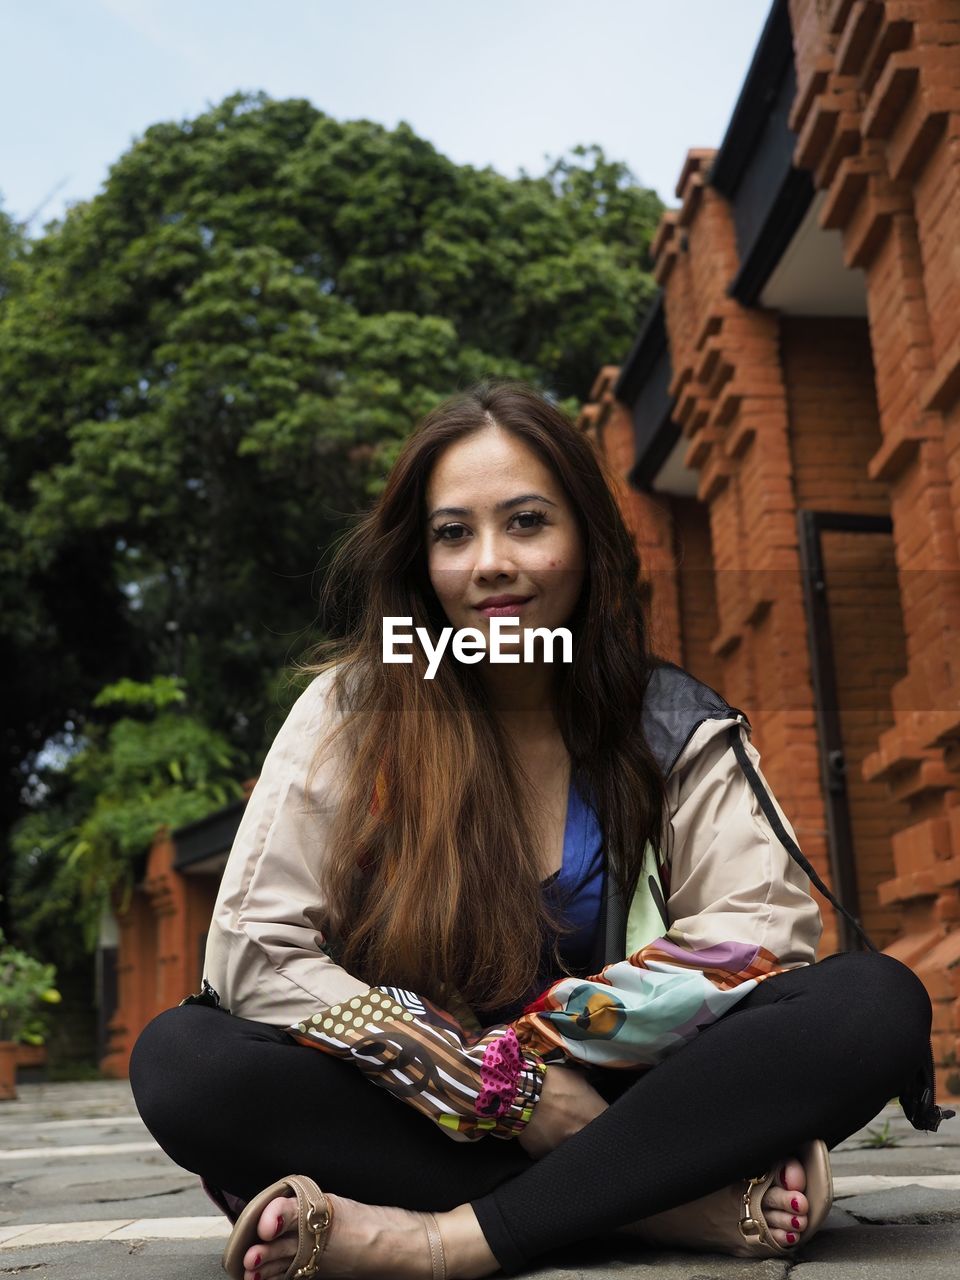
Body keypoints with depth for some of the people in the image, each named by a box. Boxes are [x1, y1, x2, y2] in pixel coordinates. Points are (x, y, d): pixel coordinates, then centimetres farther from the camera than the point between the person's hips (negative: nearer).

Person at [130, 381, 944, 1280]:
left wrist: (532, 1048, -20)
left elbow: (761, 928, -10)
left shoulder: (675, 725, 1)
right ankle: (667, 1207, -27)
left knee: (877, 1005, -24)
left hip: (615, 1105, 1)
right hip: (428, 1122, 0)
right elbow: (252, 952, -12)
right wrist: (509, 1088, -18)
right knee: (180, 1059, -27)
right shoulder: (354, 709, -3)